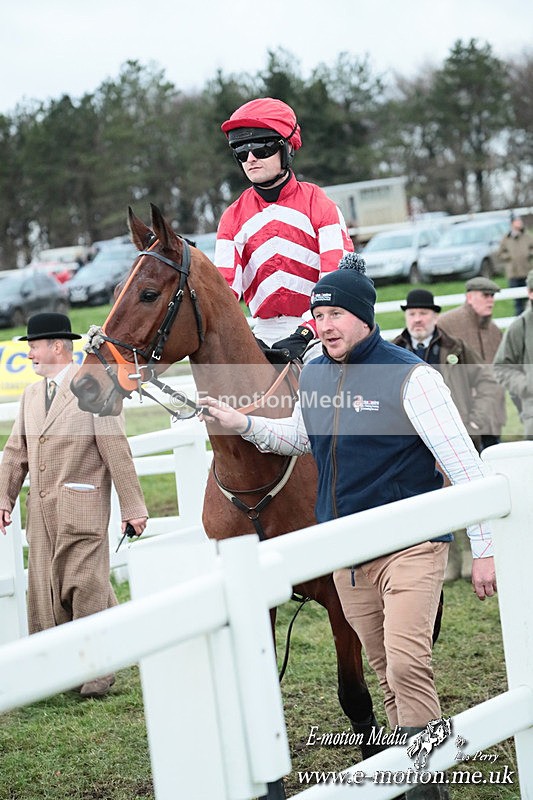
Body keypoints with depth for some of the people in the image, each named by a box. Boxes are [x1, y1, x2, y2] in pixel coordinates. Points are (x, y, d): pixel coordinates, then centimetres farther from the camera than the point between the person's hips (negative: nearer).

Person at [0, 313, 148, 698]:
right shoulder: (32, 394, 15)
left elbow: (117, 452, -9)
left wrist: (133, 507, -10)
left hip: (81, 509, -7)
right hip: (41, 512, 7)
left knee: (86, 587, -5)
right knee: (45, 593, 7)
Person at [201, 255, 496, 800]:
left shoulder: (409, 376, -14)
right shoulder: (313, 377, 6)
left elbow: (465, 466, -13)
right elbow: (299, 438, 27)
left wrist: (483, 549, -13)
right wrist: (244, 425, 11)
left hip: (411, 545, -6)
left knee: (407, 664, -16)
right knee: (386, 670, 13)